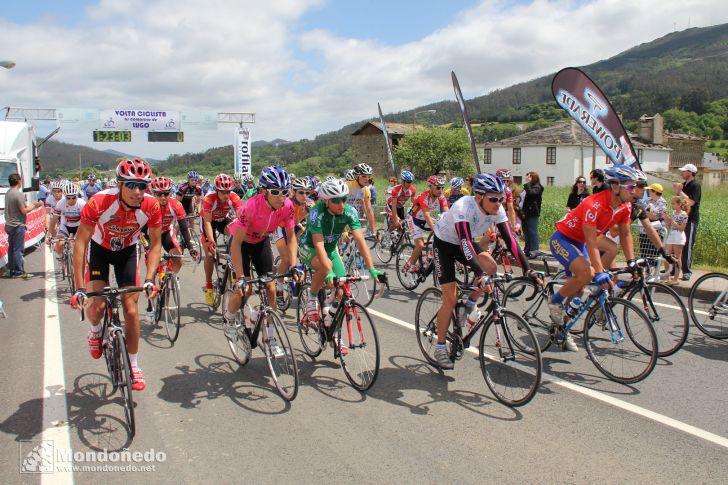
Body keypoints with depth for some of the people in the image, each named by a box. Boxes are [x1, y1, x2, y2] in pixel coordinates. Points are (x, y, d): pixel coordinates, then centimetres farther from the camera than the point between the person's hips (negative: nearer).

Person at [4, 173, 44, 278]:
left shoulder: (8, 193, 9)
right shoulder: (19, 194, -17)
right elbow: (24, 210, -17)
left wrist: (33, 205, 13)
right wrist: (35, 205, -6)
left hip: (9, 225, 9)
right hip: (18, 225, -9)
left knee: (11, 248, 14)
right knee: (18, 249, -4)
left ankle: (11, 270, 21)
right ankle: (18, 272, 0)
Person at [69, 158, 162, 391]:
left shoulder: (151, 206, -28)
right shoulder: (99, 202, -34)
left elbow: (155, 245, -16)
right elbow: (80, 243, -29)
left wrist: (149, 280, -28)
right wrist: (79, 288, -33)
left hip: (127, 251, 1)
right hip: (99, 248, -1)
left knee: (131, 309, -5)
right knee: (97, 305, -15)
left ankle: (133, 365, 11)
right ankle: (95, 331, 24)